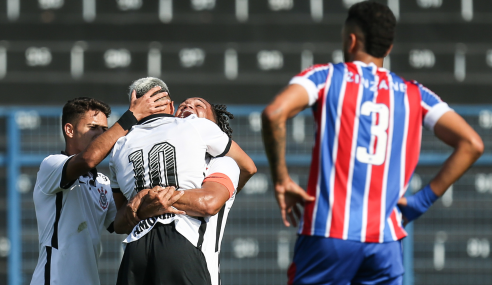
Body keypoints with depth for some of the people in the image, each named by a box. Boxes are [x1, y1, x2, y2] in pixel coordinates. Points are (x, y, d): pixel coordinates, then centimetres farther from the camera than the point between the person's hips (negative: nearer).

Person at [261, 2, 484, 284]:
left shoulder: (326, 77, 4)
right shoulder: (414, 94, 12)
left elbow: (274, 114, -14)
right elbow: (471, 144, 4)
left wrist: (281, 180, -3)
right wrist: (423, 200, 7)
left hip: (328, 233, -3)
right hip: (386, 240, 3)